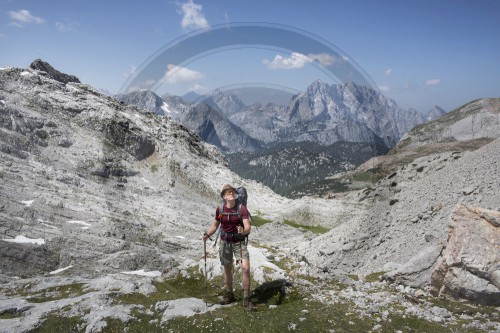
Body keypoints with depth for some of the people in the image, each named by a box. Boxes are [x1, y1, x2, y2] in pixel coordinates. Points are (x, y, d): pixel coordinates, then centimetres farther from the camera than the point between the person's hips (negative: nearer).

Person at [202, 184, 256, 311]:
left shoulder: (242, 209, -15)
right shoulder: (220, 210, -6)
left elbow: (248, 227, -22)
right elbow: (215, 225, 7)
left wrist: (243, 231, -43)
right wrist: (207, 234, -8)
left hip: (239, 242, -2)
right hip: (225, 242, 3)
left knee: (246, 268, -15)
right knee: (227, 269, 14)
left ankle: (246, 299, -2)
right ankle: (229, 294, 34)